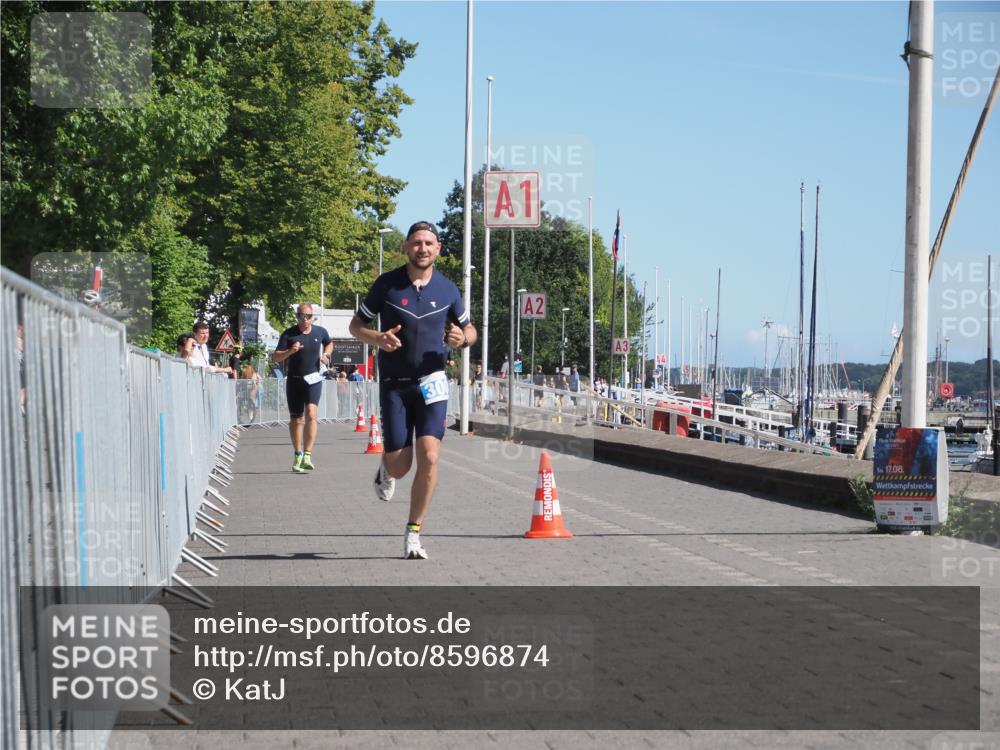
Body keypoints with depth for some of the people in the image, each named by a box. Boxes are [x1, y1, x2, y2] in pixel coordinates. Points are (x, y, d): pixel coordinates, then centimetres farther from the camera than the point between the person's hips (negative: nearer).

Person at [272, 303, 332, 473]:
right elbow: (276, 357, -7)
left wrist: (326, 354, 6)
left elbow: (329, 343, 26)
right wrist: (290, 351, -25)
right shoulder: (289, 334, -3)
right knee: (295, 420, 9)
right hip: (294, 380, 1)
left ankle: (307, 455, -25)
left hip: (313, 379, -1)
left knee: (311, 414, -20)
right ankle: (298, 455, 27)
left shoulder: (320, 332, 4)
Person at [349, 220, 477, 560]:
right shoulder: (387, 284, -4)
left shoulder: (447, 288, 2)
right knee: (400, 464, -2)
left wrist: (462, 337, -10)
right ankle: (386, 470, 39)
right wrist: (377, 338, -18)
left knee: (429, 457, -14)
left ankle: (413, 534, -1)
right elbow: (356, 325, 4)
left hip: (431, 383, 1)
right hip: (394, 384, -1)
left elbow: (470, 330, 14)